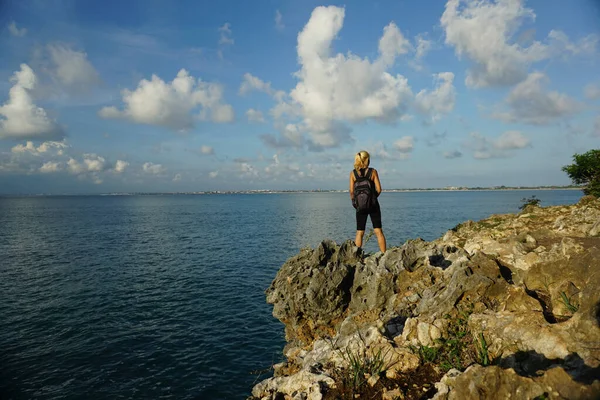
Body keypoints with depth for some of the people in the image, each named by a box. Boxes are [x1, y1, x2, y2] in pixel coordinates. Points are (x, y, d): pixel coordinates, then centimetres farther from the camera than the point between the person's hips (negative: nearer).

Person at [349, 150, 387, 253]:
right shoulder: (373, 171, -4)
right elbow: (379, 189, -5)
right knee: (378, 231, 5)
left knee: (359, 233, 9)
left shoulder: (353, 173, -2)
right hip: (373, 205, -1)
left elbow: (351, 192, -5)